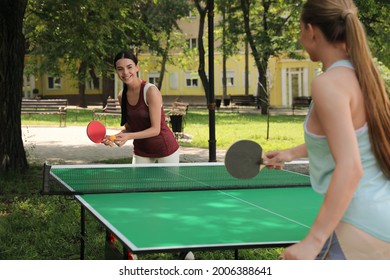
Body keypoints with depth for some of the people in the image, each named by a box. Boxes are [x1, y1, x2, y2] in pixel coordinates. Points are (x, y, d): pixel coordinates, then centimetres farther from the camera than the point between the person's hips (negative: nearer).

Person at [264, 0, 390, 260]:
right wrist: (292, 153, 37)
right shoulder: (363, 74, 9)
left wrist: (313, 241, -27)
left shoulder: (329, 83, -19)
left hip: (363, 227, -9)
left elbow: (350, 168, -27)